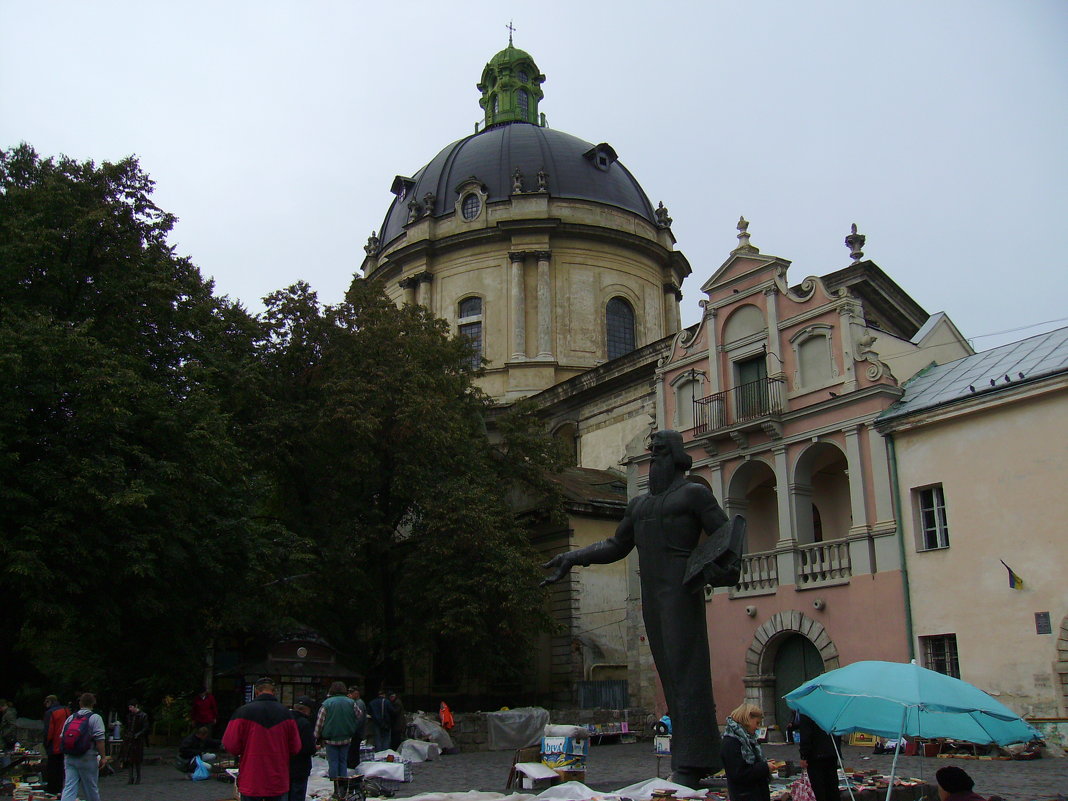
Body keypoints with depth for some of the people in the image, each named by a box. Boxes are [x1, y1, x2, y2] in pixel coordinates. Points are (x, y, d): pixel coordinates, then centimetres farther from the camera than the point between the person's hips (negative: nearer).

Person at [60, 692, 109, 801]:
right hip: (87, 759, -4)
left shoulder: (70, 718, 10)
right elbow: (99, 740, -13)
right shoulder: (95, 718, -6)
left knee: (69, 788, 0)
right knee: (91, 789, 9)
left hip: (69, 758, 4)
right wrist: (103, 757, -7)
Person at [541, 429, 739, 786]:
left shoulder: (694, 493, 3)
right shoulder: (639, 504, 22)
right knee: (670, 675, 5)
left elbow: (724, 534, -3)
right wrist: (573, 558, 19)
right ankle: (697, 759, 9)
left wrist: (723, 568, -22)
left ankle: (690, 766, -11)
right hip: (652, 595, 7)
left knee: (684, 669, -10)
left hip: (681, 591, -7)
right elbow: (616, 546, 26)